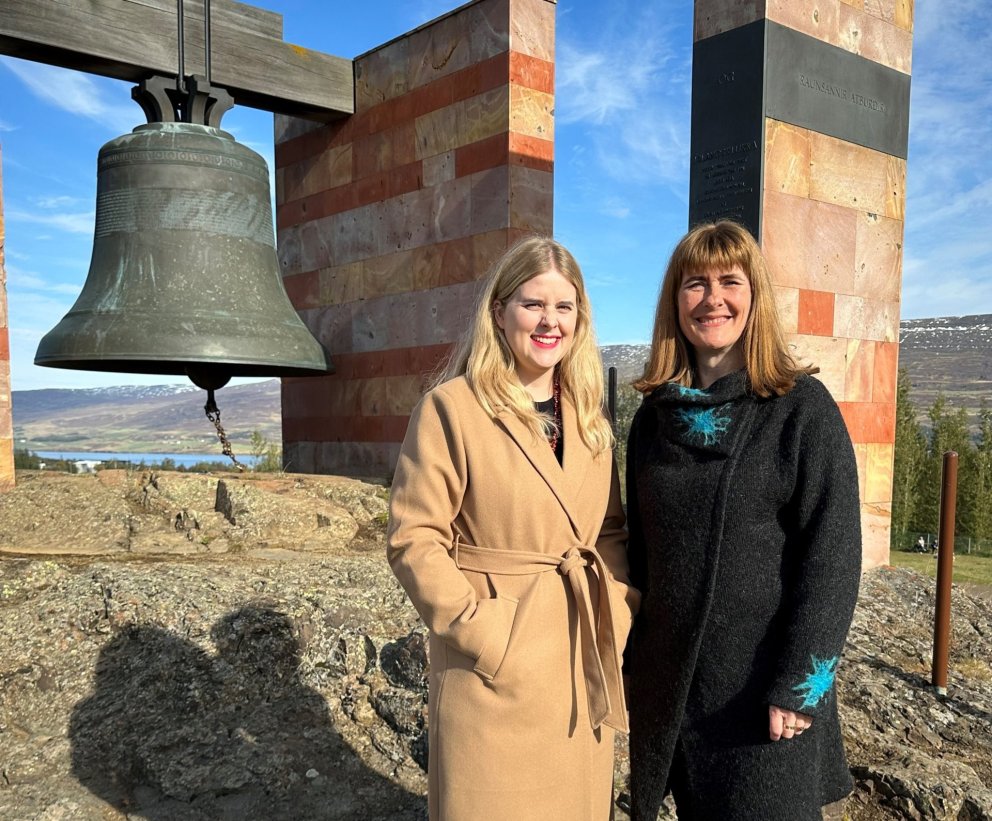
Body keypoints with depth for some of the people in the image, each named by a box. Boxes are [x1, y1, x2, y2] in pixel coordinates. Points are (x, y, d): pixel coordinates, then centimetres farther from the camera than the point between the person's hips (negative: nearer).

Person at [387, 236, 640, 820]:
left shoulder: (589, 414, 8)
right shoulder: (452, 407, -11)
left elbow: (611, 529, 13)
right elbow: (413, 538, -12)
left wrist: (618, 612, -1)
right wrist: (479, 631, -18)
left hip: (584, 665, 5)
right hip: (497, 672, -5)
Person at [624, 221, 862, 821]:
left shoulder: (803, 407, -9)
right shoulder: (655, 414, 4)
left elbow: (832, 557, -12)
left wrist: (798, 686, -16)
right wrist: (633, 658, 8)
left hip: (766, 682, -4)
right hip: (668, 681, 4)